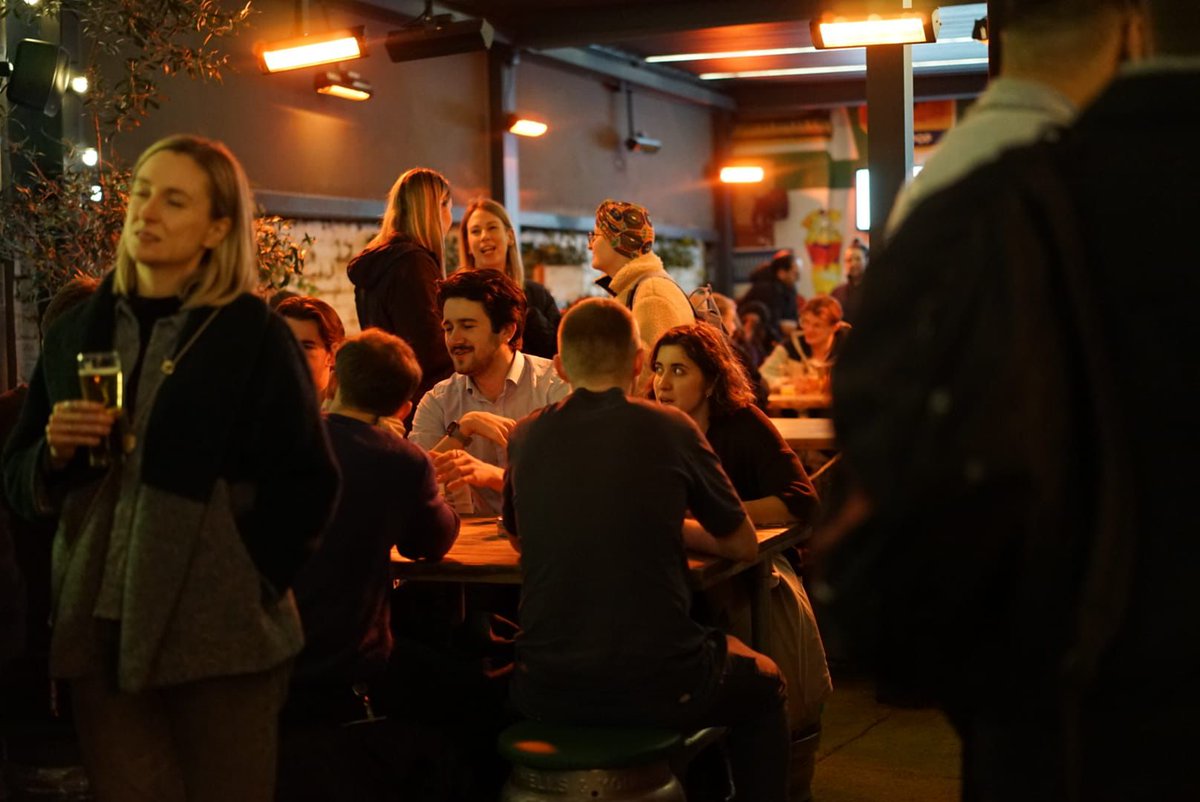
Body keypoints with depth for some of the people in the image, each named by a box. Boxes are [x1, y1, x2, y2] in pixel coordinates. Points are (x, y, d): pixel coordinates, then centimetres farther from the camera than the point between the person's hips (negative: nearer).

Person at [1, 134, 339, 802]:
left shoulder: (255, 337, -4)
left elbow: (306, 483, -4)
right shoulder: (75, 334, 9)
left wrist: (254, 577, -11)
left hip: (220, 629, -3)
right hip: (100, 628, 4)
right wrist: (54, 452, -6)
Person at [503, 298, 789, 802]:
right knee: (762, 682, 28)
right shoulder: (670, 429, -6)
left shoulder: (526, 437, 1)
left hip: (546, 691, 3)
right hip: (659, 688, -3)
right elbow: (743, 546, 5)